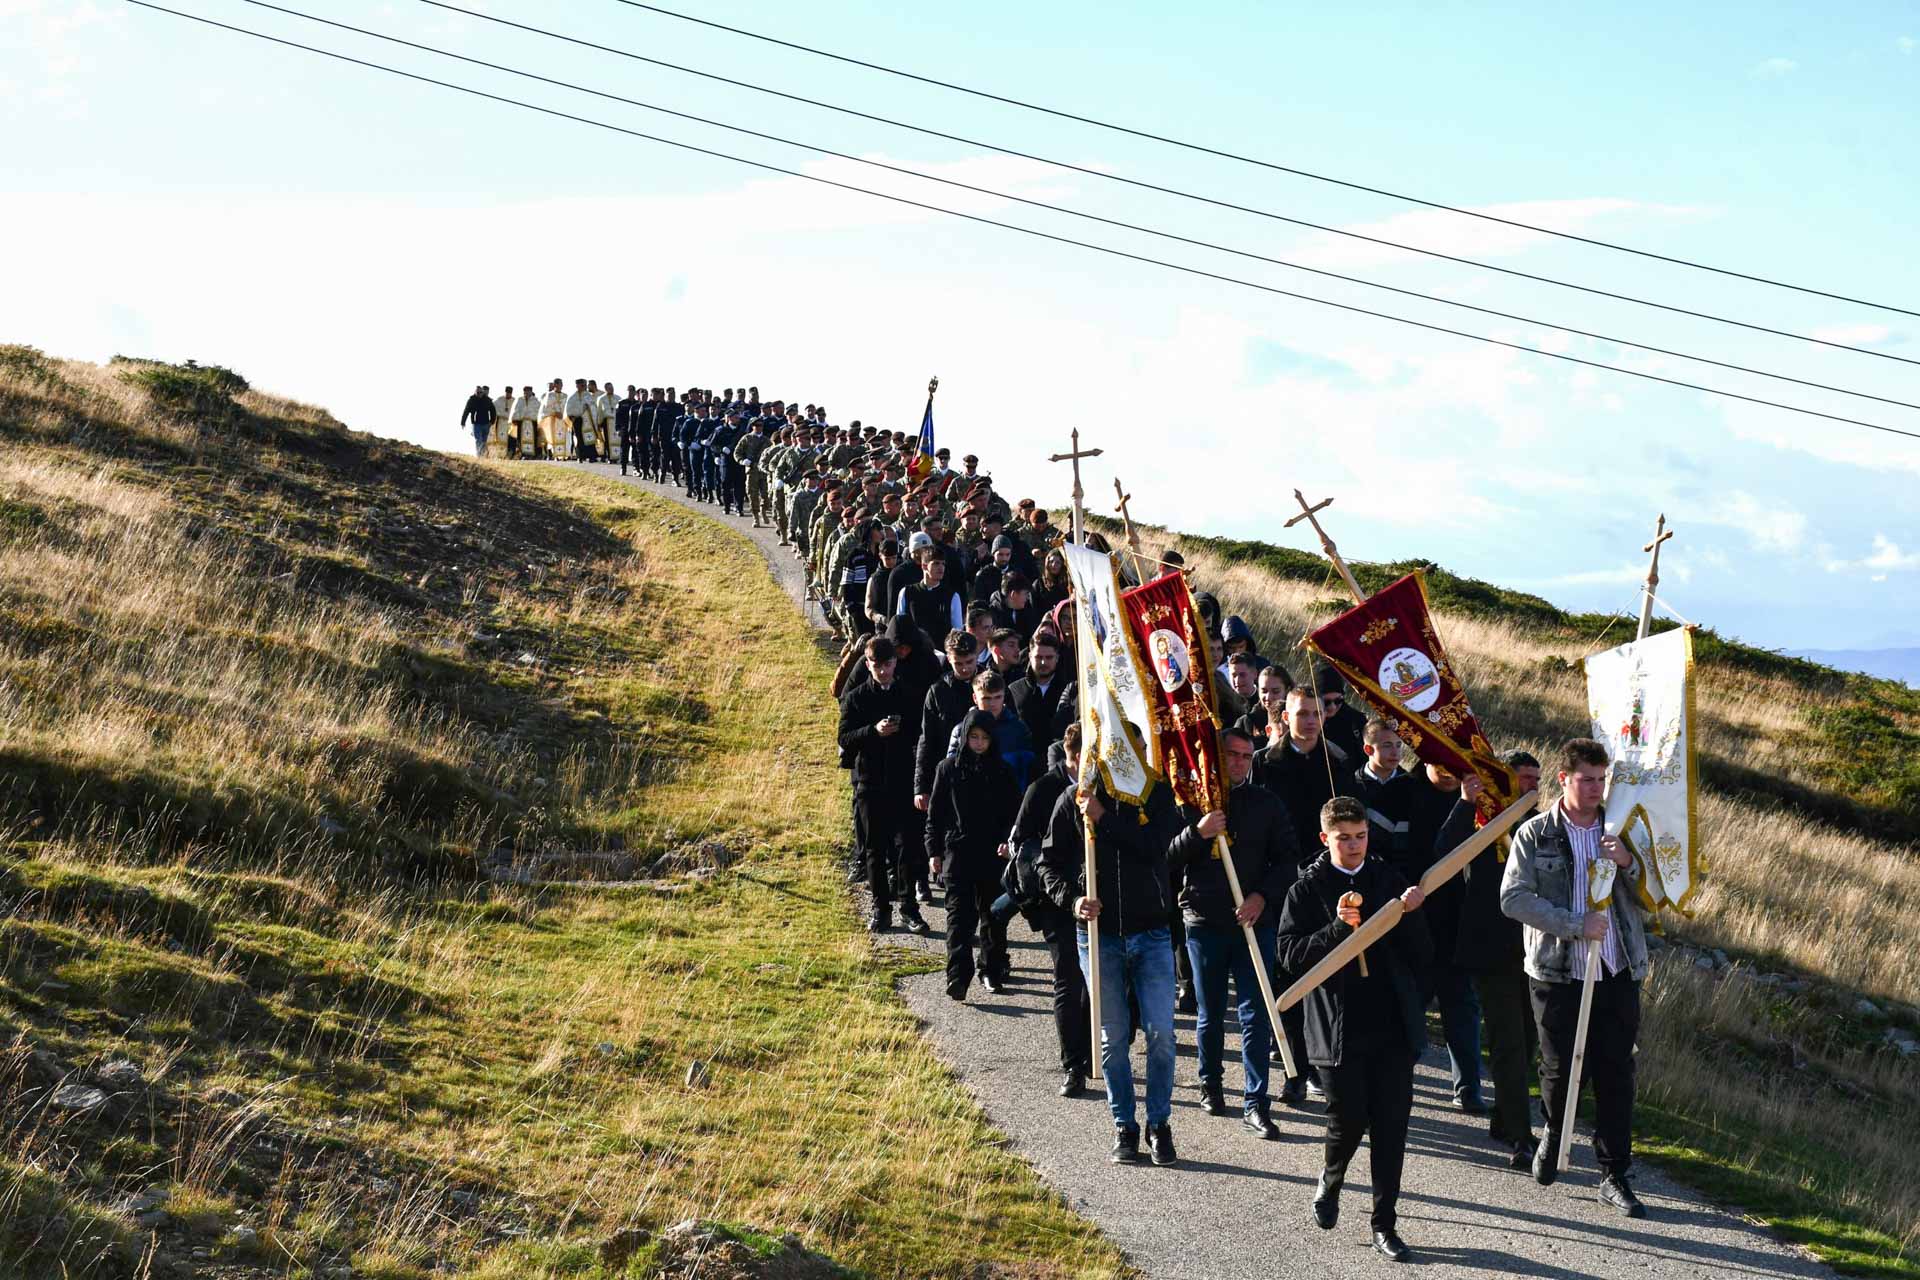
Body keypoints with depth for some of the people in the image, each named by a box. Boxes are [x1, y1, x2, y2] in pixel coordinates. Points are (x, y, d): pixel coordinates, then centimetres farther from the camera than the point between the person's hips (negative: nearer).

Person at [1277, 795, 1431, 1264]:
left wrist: (1410, 915, -13)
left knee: (1391, 1126, 1)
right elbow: (1291, 953, -7)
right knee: (1349, 1121, 0)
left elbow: (1422, 954, 6)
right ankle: (1330, 1180, 32)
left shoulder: (1390, 881, 8)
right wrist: (1338, 927, -19)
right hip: (1337, 1027, -2)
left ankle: (1385, 1225, 10)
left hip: (1392, 1025, 2)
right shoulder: (1308, 889, 1)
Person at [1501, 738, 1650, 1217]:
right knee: (1559, 1069, 3)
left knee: (1615, 1075, 1)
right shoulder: (1534, 834, -1)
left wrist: (1628, 864, -12)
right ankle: (1554, 1133, 34)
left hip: (1617, 975, 2)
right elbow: (1514, 898, -10)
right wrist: (1577, 925, -16)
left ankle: (1614, 1177, 9)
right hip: (1556, 976, -2)